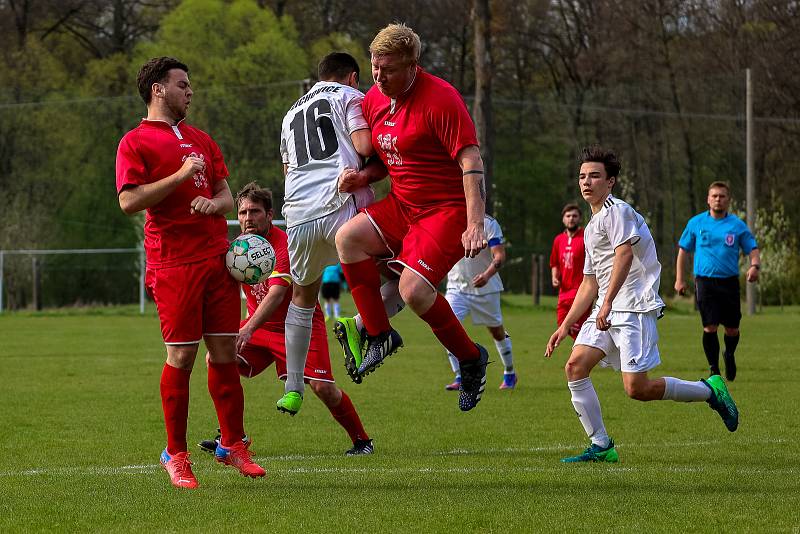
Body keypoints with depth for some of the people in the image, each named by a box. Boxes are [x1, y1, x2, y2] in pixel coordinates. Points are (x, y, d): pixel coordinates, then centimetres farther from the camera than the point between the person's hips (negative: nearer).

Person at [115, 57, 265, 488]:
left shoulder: (200, 139, 20)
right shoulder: (136, 142, 0)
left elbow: (227, 195, 21)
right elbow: (128, 201, -12)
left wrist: (213, 203, -2)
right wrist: (180, 176, -15)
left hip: (217, 257, 6)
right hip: (173, 264, -6)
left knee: (225, 352, 5)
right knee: (181, 356, -6)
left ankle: (232, 445, 14)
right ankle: (176, 455, 3)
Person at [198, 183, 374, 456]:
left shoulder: (284, 244, -24)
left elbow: (276, 294, -36)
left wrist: (248, 330, -49)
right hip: (259, 324, 6)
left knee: (323, 387, -17)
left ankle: (361, 440, 6)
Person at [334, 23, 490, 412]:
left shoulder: (440, 99, -18)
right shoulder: (373, 100, 6)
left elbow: (472, 163, -20)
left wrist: (475, 226, -28)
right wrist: (362, 176, -3)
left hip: (448, 209, -7)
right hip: (402, 205, 7)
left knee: (414, 289, -23)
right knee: (348, 237, -18)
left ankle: (471, 358, 1)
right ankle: (379, 334, -5)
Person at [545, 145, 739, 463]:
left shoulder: (617, 211, -5)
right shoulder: (591, 228, 24)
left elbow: (624, 254, -20)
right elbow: (590, 283, 28)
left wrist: (607, 302, -27)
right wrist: (565, 326, 23)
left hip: (635, 307, -9)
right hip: (606, 312, 9)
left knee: (637, 388, -15)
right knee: (575, 366, -10)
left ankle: (710, 391, 6)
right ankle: (601, 447, -7)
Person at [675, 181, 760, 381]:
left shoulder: (738, 225, 4)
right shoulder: (696, 223, 6)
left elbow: (752, 249, 5)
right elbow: (683, 250, 13)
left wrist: (754, 266, -17)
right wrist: (680, 279, 8)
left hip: (729, 282, 1)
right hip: (705, 281, -1)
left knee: (732, 330, 3)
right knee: (710, 328, -11)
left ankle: (729, 355, 35)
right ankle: (714, 370, 1)